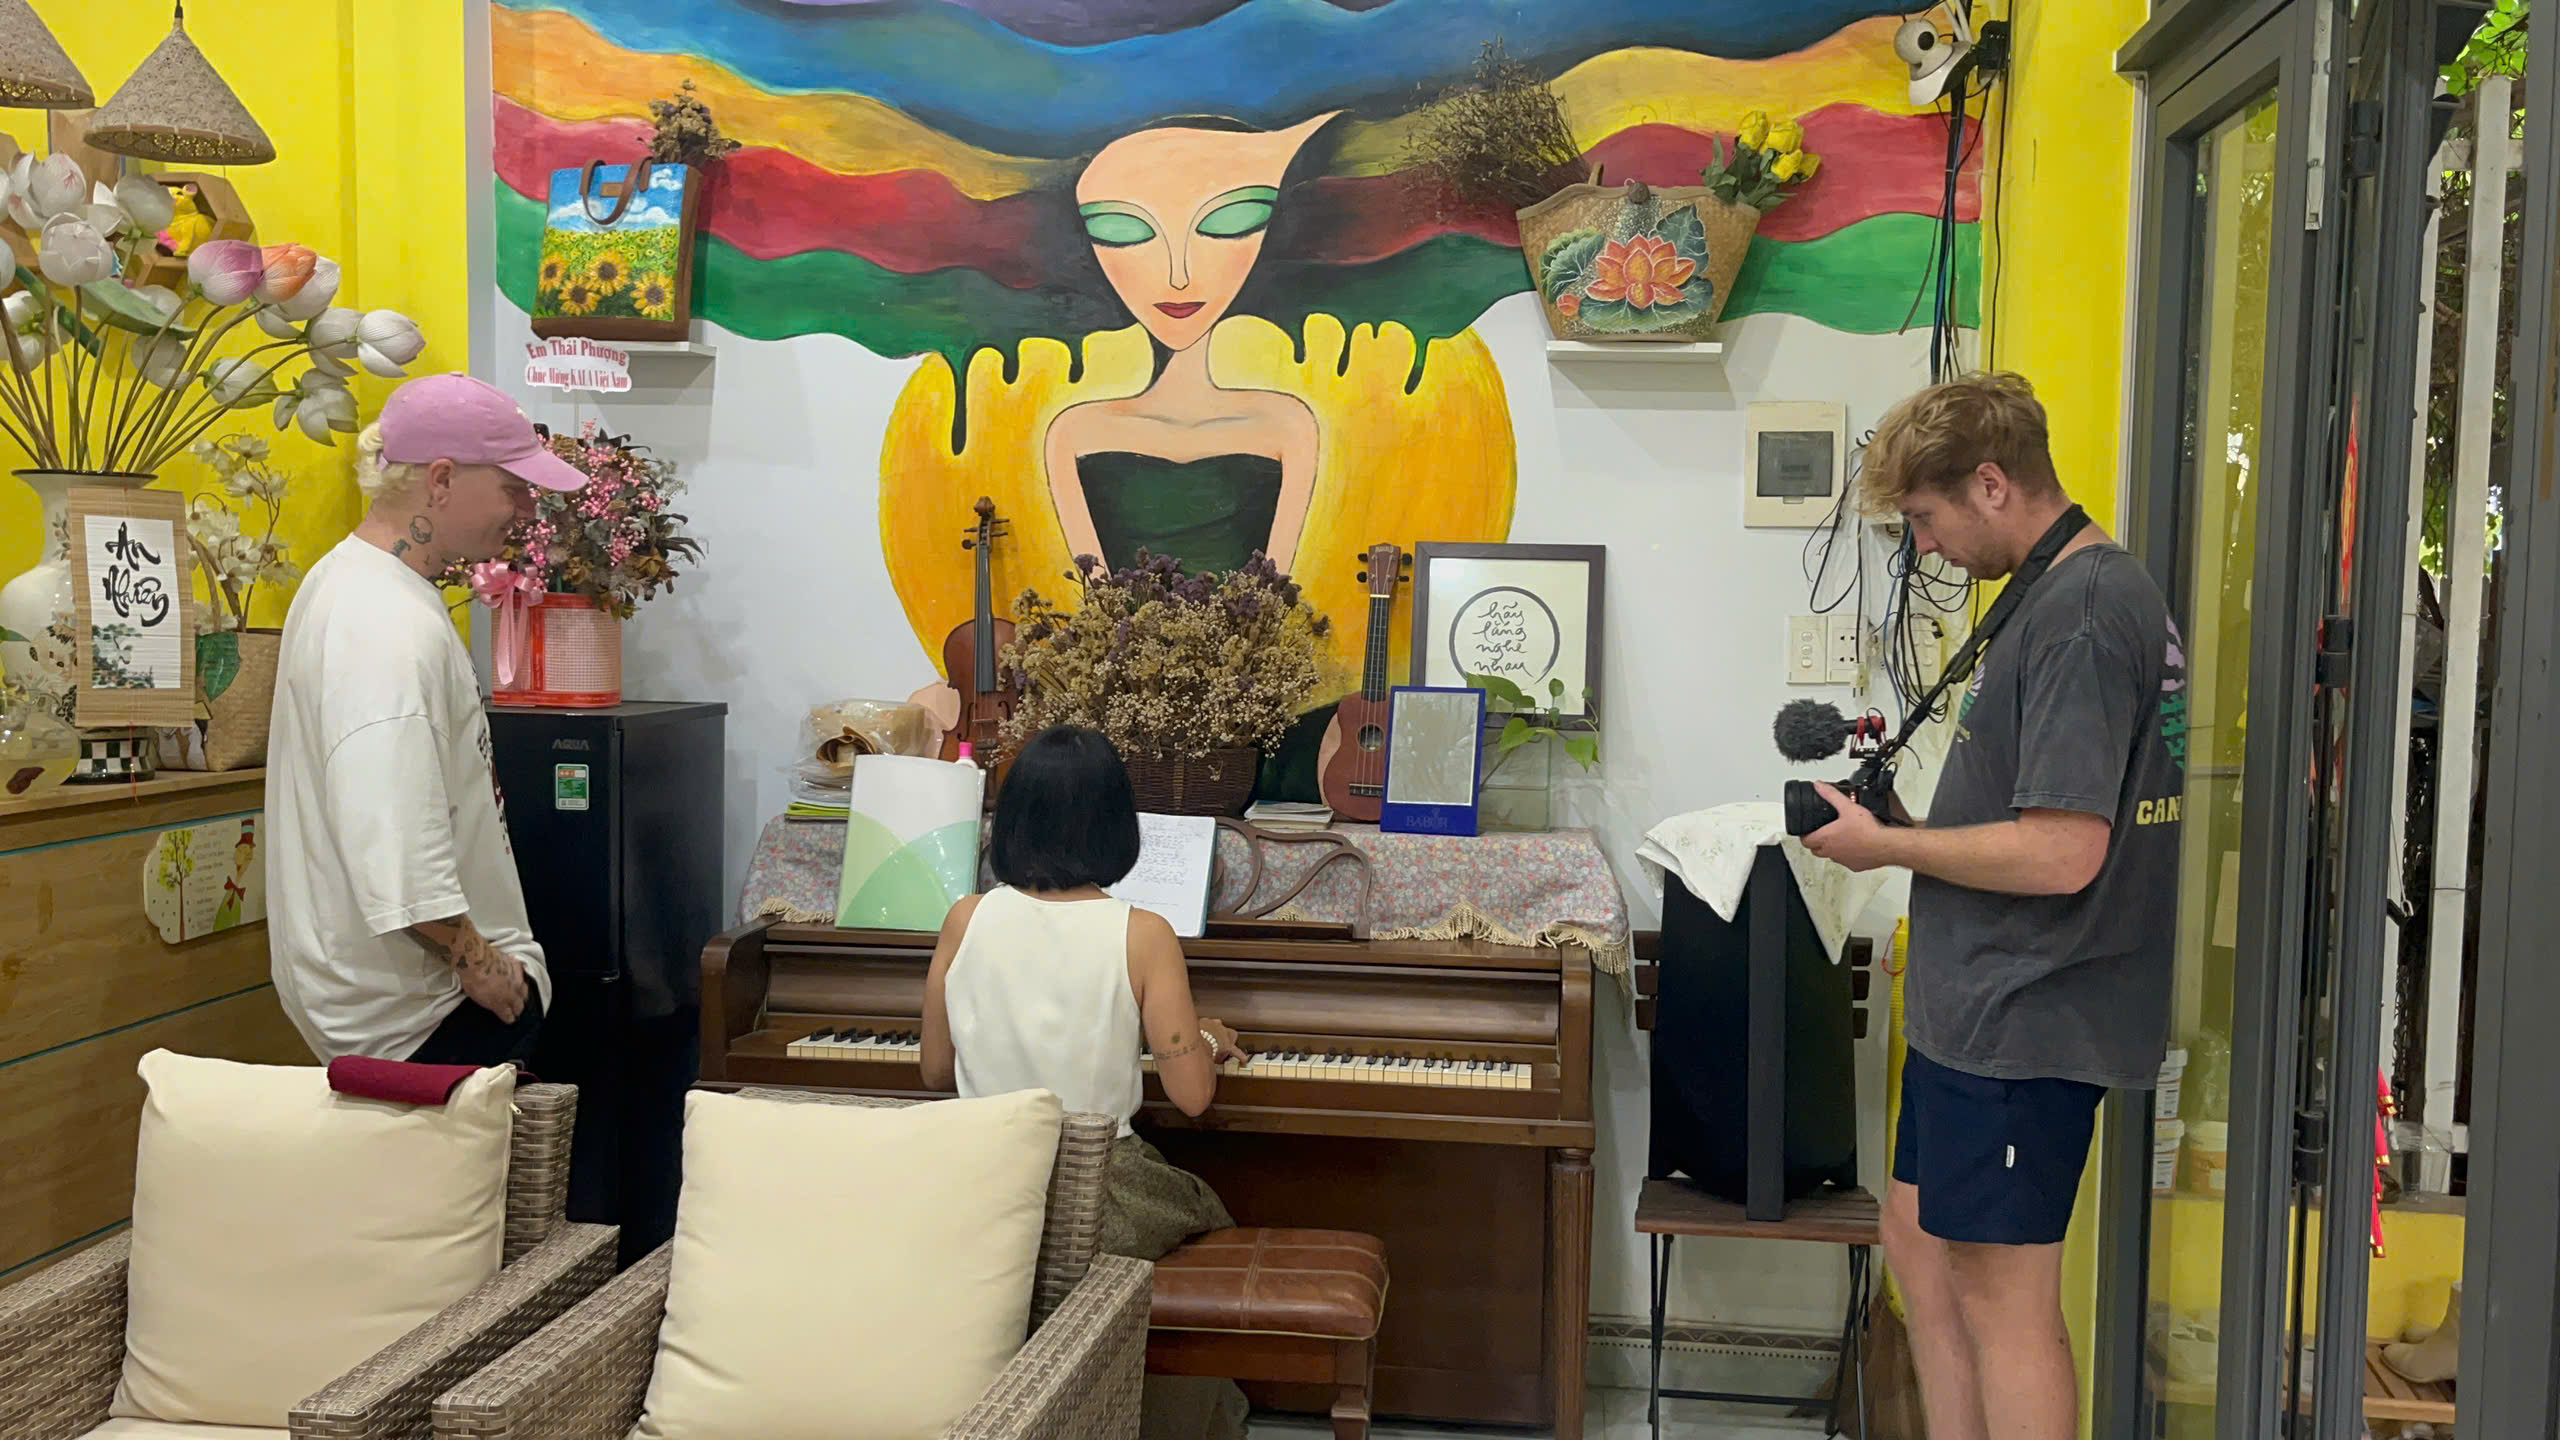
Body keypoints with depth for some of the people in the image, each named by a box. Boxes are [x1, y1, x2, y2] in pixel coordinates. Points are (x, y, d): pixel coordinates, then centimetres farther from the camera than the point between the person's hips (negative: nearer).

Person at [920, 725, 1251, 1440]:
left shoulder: (966, 922, -6)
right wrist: (1209, 1038, 10)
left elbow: (937, 1071, 4)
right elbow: (1191, 1093, -12)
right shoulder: (1142, 936, -13)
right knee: (1207, 1215, 29)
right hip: (1101, 1209, -3)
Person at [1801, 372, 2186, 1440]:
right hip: (1981, 1006, 11)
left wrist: (1884, 845, -13)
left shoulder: (2079, 618, -21)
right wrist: (1899, 824, 9)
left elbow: (2061, 853, -26)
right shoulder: (2103, 593, 12)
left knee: (2001, 1294, 0)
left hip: (2022, 1020, -11)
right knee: (1919, 1242, 19)